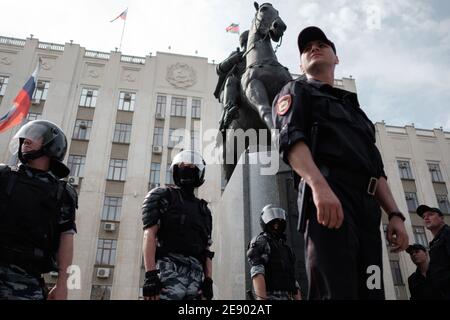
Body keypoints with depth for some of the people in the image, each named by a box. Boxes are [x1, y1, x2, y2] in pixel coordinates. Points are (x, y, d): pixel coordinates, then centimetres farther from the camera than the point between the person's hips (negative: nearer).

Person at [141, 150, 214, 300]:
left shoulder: (203, 210, 24)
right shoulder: (163, 196, 9)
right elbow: (149, 234, -4)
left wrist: (208, 281, 6)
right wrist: (150, 274, -15)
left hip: (196, 275, 5)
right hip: (169, 270, -5)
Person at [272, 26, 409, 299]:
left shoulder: (353, 107, 36)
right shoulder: (297, 91, 16)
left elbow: (377, 168, 28)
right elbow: (290, 138, -6)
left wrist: (395, 214, 13)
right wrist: (319, 185, -25)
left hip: (368, 205, 7)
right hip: (328, 195, -7)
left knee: (370, 290, 2)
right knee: (336, 290, -18)